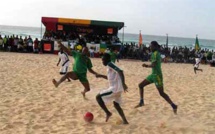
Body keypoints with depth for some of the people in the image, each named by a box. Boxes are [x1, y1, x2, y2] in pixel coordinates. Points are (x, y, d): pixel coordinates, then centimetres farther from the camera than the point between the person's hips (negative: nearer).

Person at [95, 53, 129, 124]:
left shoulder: (110, 64, -11)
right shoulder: (110, 65, 19)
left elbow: (120, 71, -26)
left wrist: (123, 83, -35)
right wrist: (101, 76, 34)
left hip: (115, 88, -10)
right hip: (118, 88, 10)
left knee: (98, 97, -1)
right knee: (116, 104, 26)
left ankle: (108, 113, 4)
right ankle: (125, 121, 24)